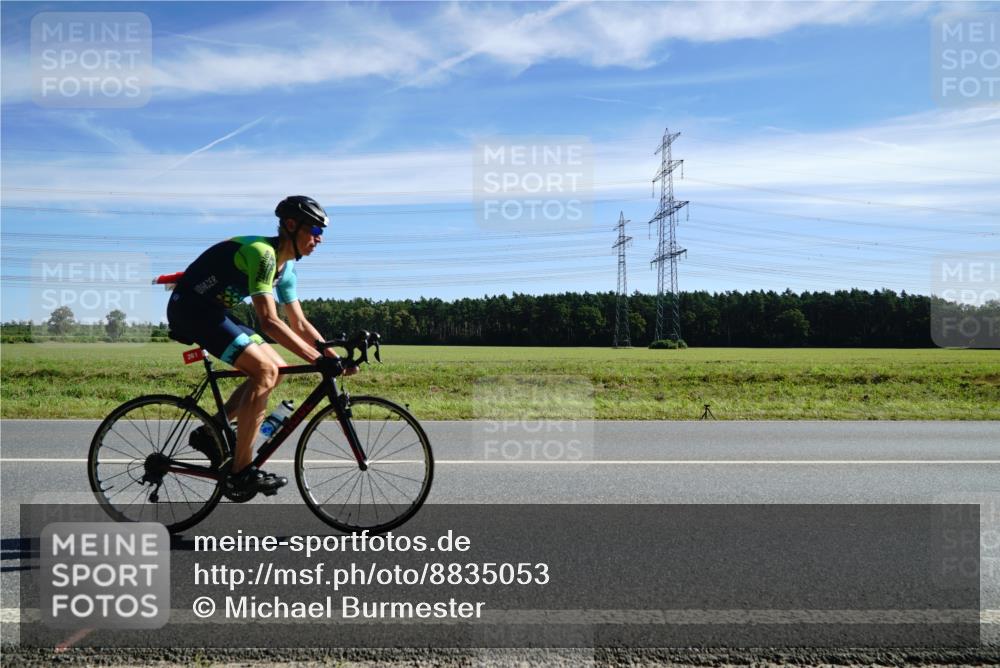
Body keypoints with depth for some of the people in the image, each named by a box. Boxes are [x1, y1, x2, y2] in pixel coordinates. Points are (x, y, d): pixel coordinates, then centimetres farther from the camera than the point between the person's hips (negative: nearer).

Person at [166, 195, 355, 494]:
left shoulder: (285, 267, 8)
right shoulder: (262, 252, -22)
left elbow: (299, 324, 10)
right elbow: (268, 321, -29)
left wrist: (335, 356, 0)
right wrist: (317, 359, -32)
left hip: (214, 312, 10)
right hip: (190, 309, -10)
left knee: (276, 369, 3)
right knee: (265, 370, -21)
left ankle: (209, 433, 12)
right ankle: (241, 471, -16)